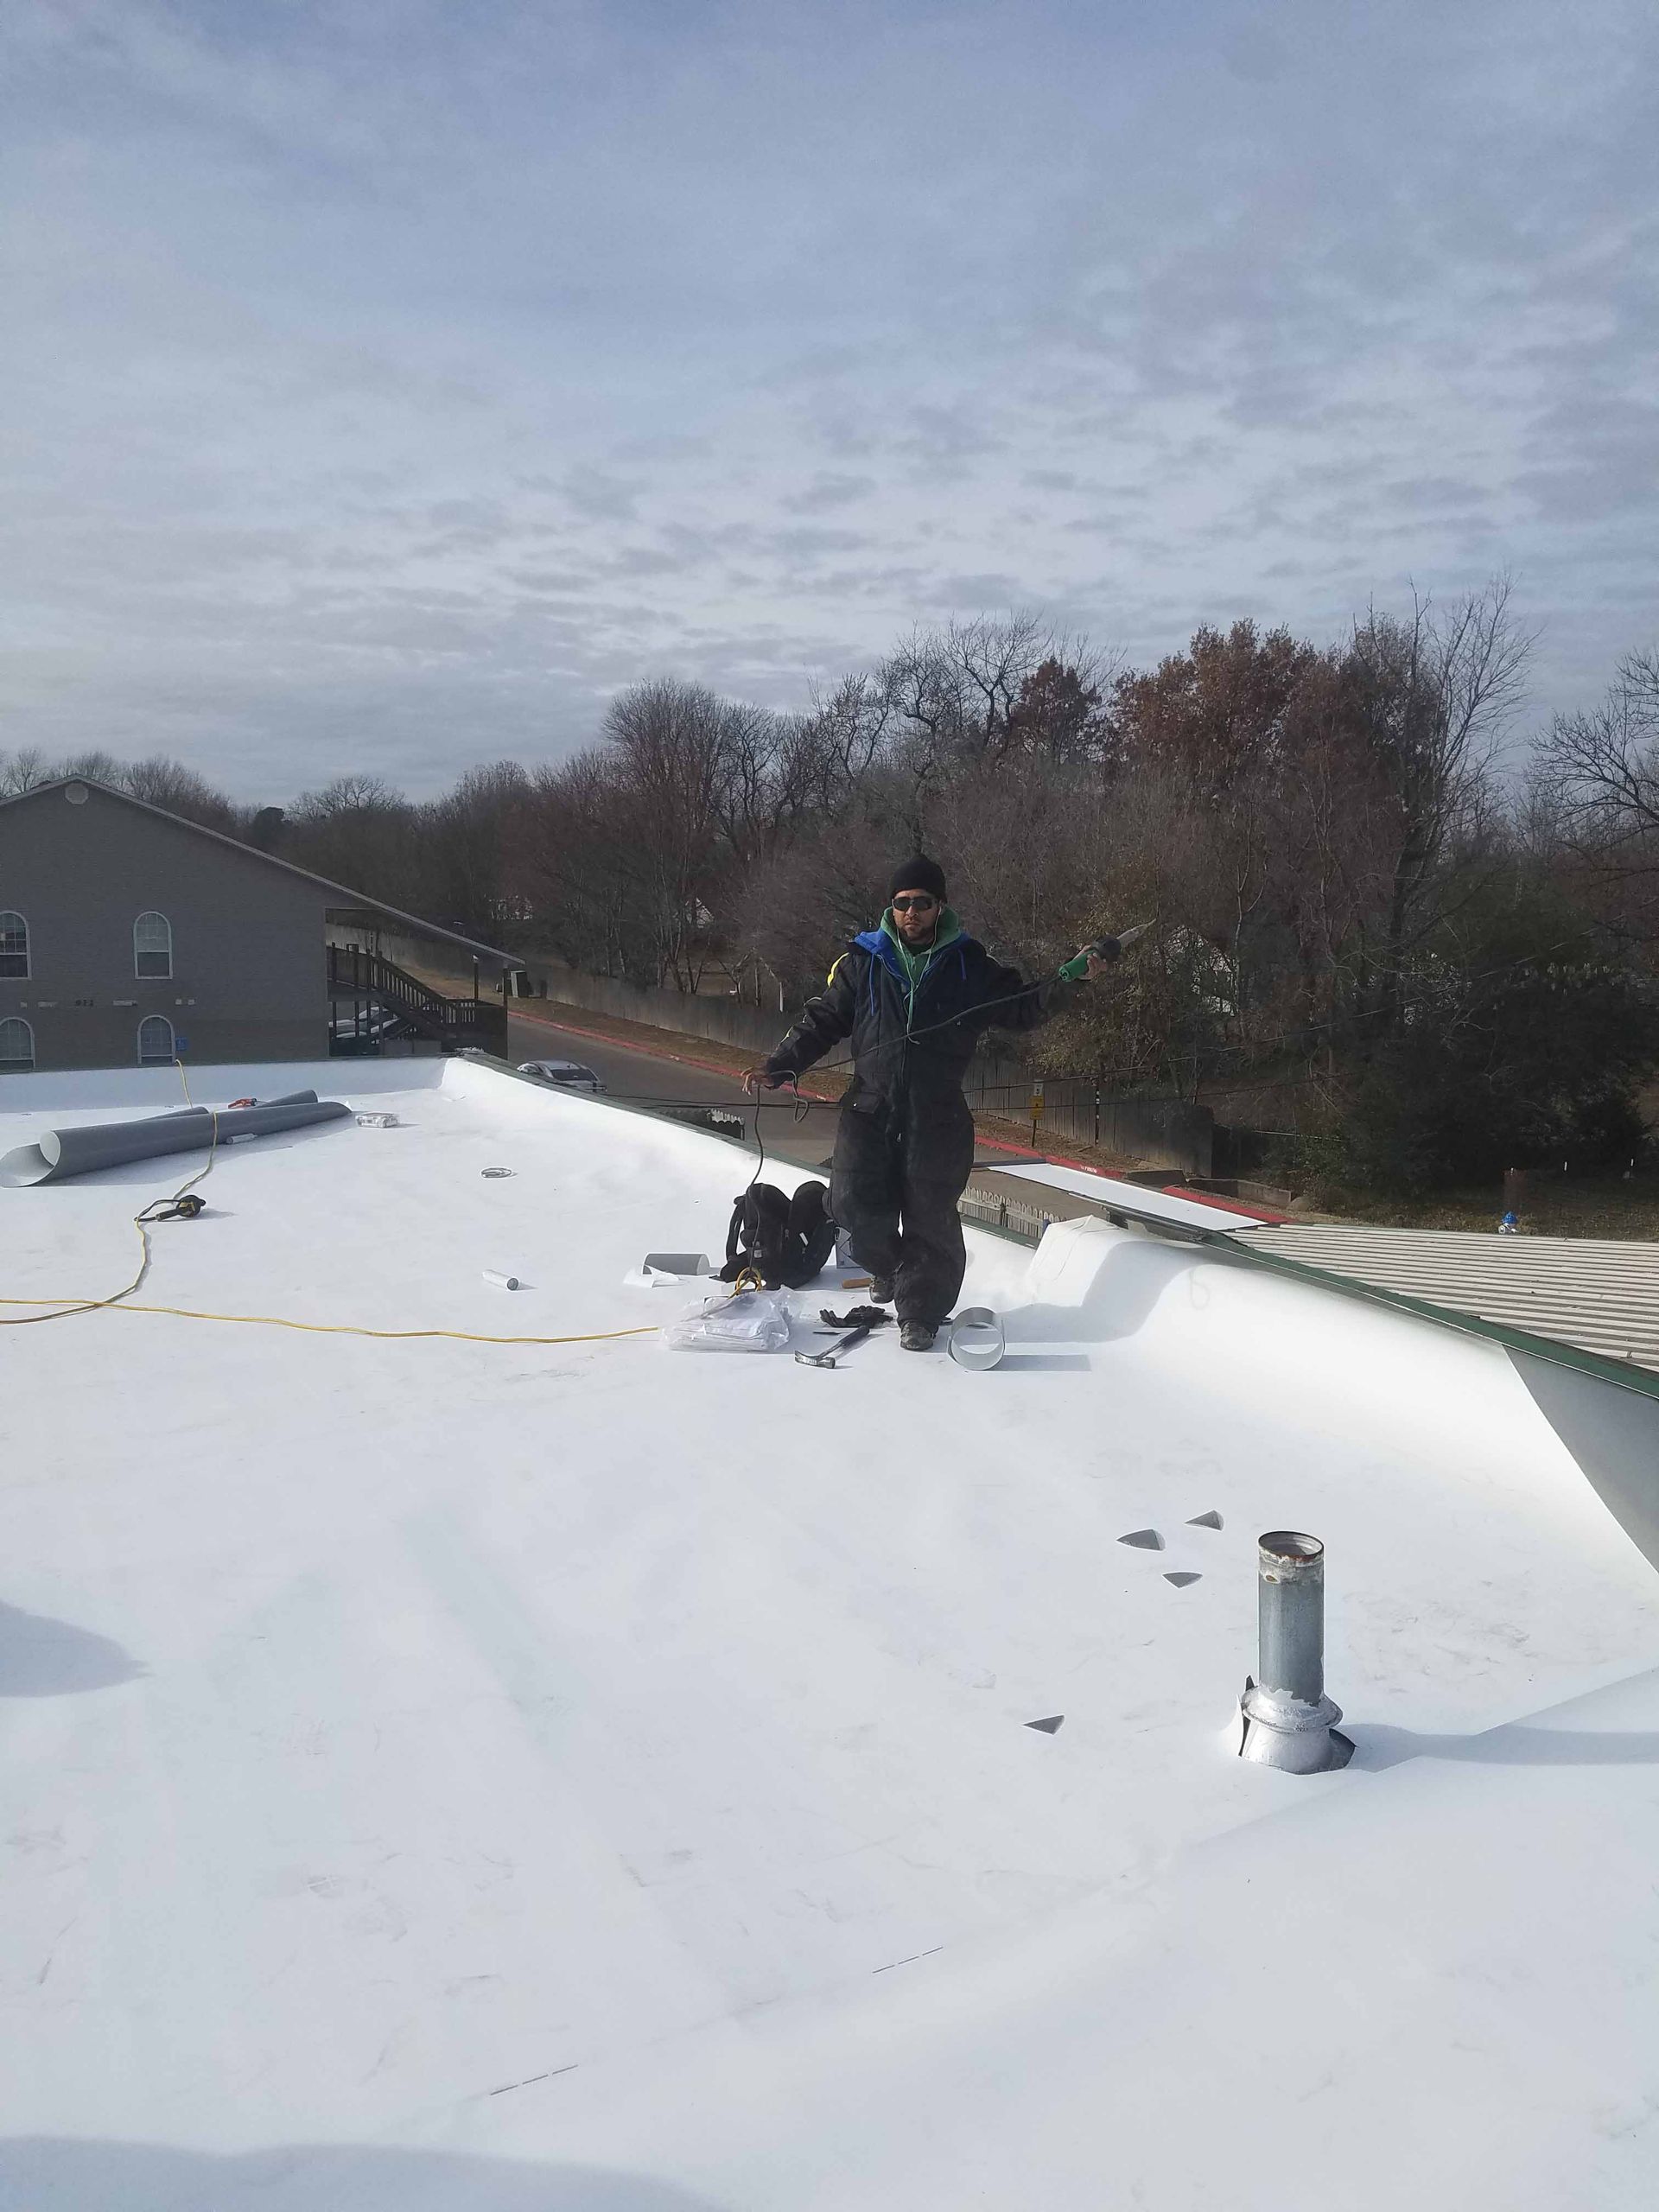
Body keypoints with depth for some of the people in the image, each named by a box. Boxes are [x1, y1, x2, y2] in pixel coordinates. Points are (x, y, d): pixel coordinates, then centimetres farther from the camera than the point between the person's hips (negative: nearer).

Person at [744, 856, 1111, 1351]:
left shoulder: (970, 964, 4)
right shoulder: (862, 961, 5)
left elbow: (1021, 1008, 9)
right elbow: (822, 1020, 7)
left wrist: (1067, 982, -7)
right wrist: (779, 1067, -5)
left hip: (938, 1117, -1)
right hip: (869, 1108, 1)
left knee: (930, 1216, 1)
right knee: (855, 1203, -1)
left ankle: (920, 1313, 16)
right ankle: (888, 1264, 31)